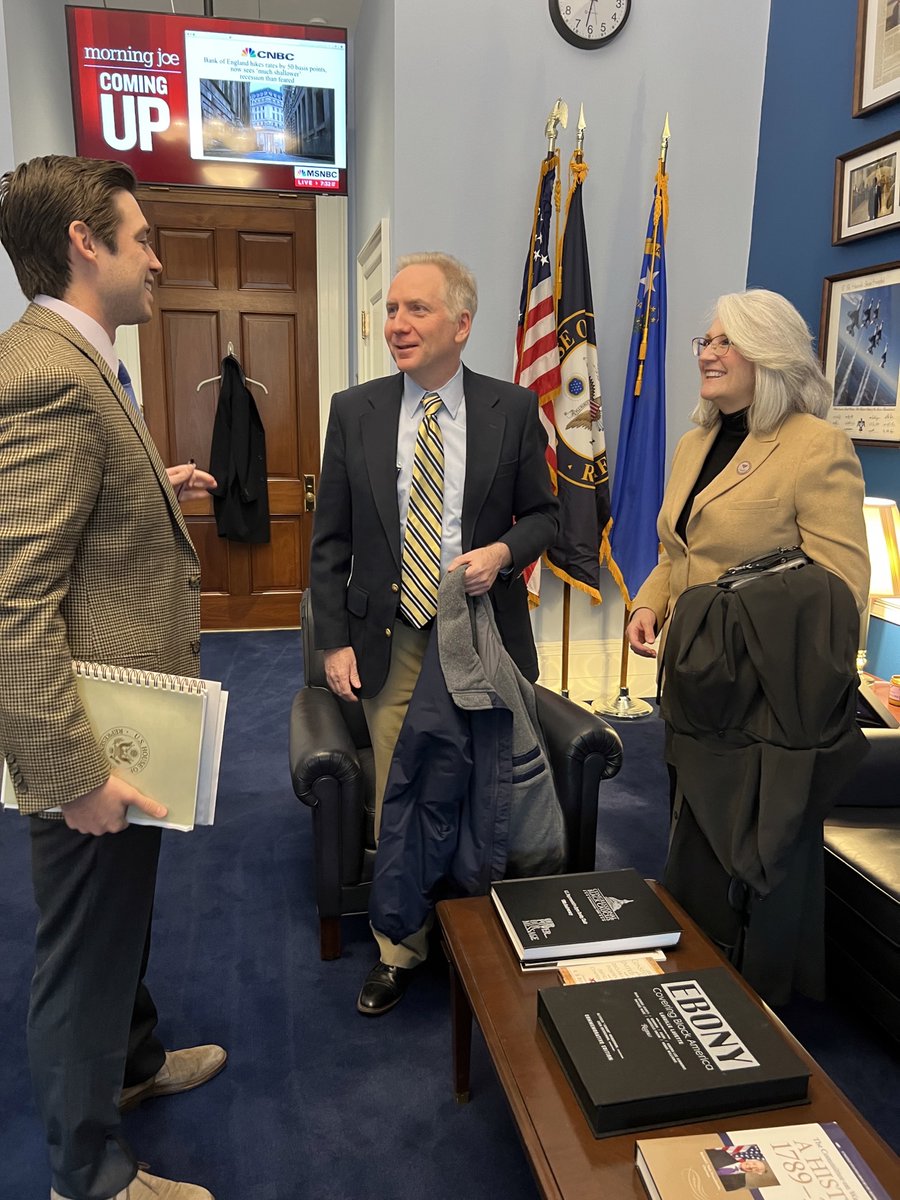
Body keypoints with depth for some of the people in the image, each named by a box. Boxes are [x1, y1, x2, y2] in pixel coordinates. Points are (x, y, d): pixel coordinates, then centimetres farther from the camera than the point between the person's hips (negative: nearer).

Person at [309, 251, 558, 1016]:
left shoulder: (513, 409, -1)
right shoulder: (354, 411, 1)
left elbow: (543, 514, 7)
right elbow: (331, 540, 3)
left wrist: (503, 551, -15)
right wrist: (334, 639, -3)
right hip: (392, 640, 1)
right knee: (396, 805, 9)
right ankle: (401, 949, 30)